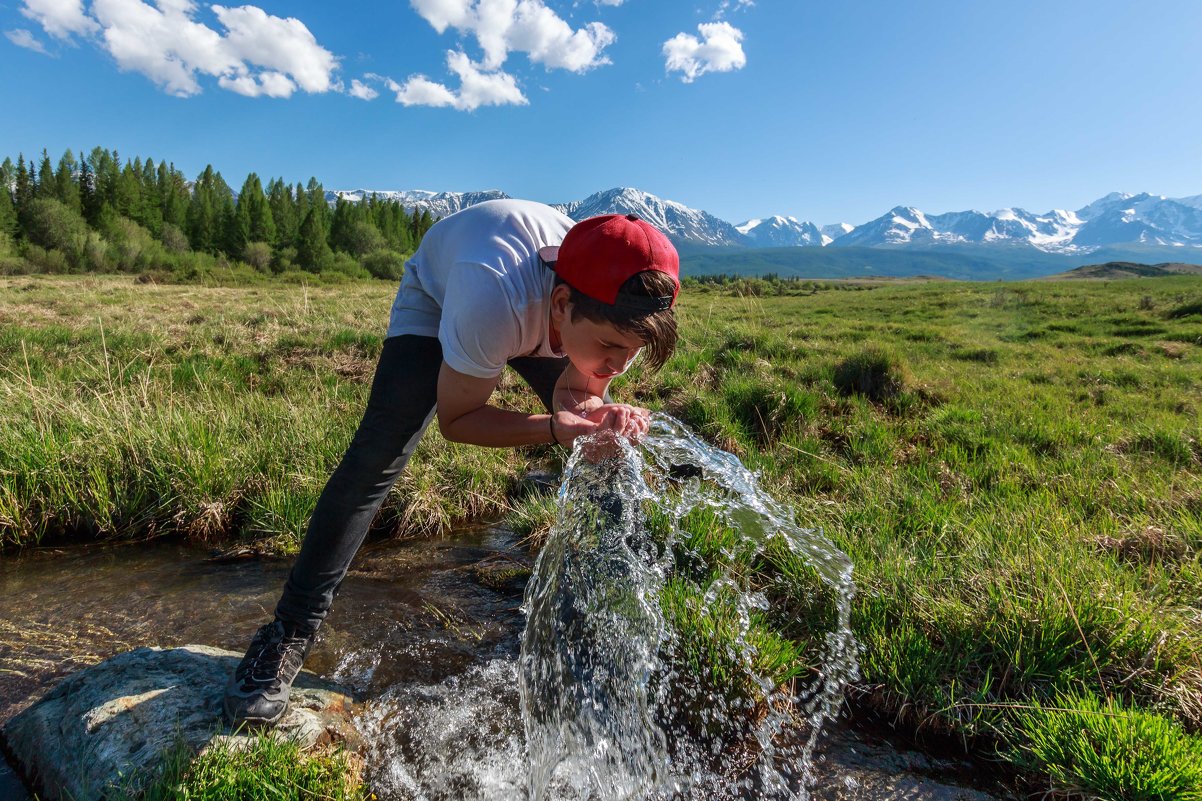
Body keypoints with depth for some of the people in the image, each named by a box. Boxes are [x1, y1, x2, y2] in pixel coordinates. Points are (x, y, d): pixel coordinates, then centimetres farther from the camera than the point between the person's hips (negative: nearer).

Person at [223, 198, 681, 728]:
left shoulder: (623, 316, -33)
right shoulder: (492, 298, -47)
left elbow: (575, 393, -17)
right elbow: (456, 418, -32)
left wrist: (603, 416, -41)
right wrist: (554, 429, -47)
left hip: (539, 315, 4)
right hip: (440, 298, -3)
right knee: (377, 457, -19)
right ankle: (288, 637, -2)